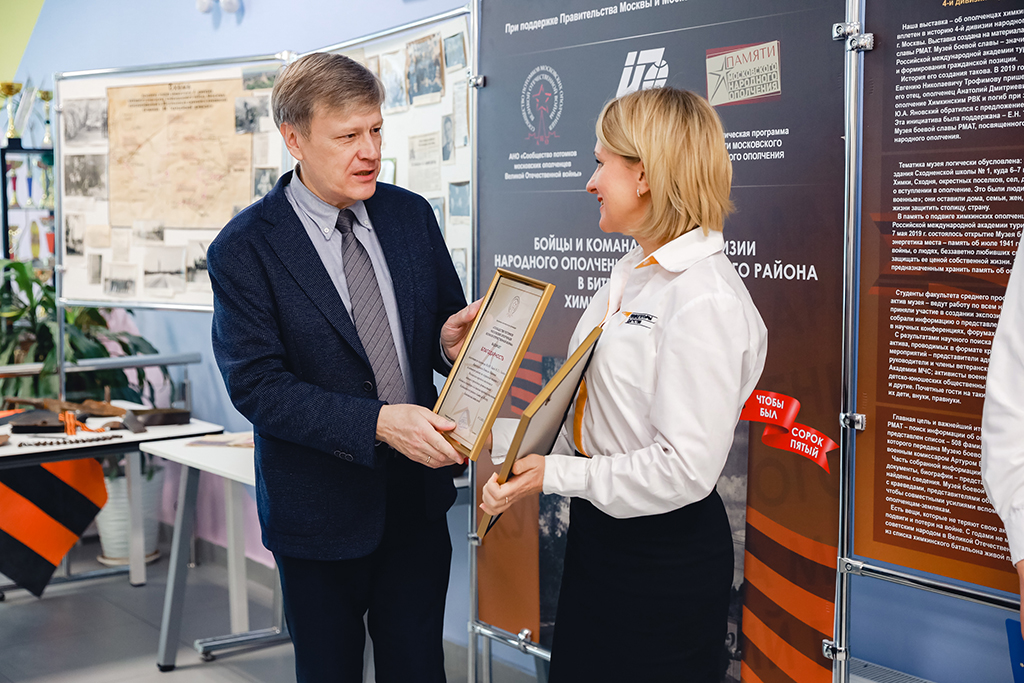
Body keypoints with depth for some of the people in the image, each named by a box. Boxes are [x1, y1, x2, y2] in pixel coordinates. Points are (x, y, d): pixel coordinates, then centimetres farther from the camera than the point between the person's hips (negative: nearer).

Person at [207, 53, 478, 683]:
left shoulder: (412, 215, 2)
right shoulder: (245, 248, -12)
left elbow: (448, 327, 12)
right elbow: (255, 384, -18)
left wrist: (451, 343, -14)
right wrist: (377, 422, -29)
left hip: (417, 496, 4)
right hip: (322, 509, -3)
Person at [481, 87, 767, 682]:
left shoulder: (706, 300, -22)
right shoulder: (630, 274, 8)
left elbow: (685, 469, -25)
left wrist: (555, 475, -21)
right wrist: (495, 437, 6)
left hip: (667, 557, -9)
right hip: (598, 533, 9)